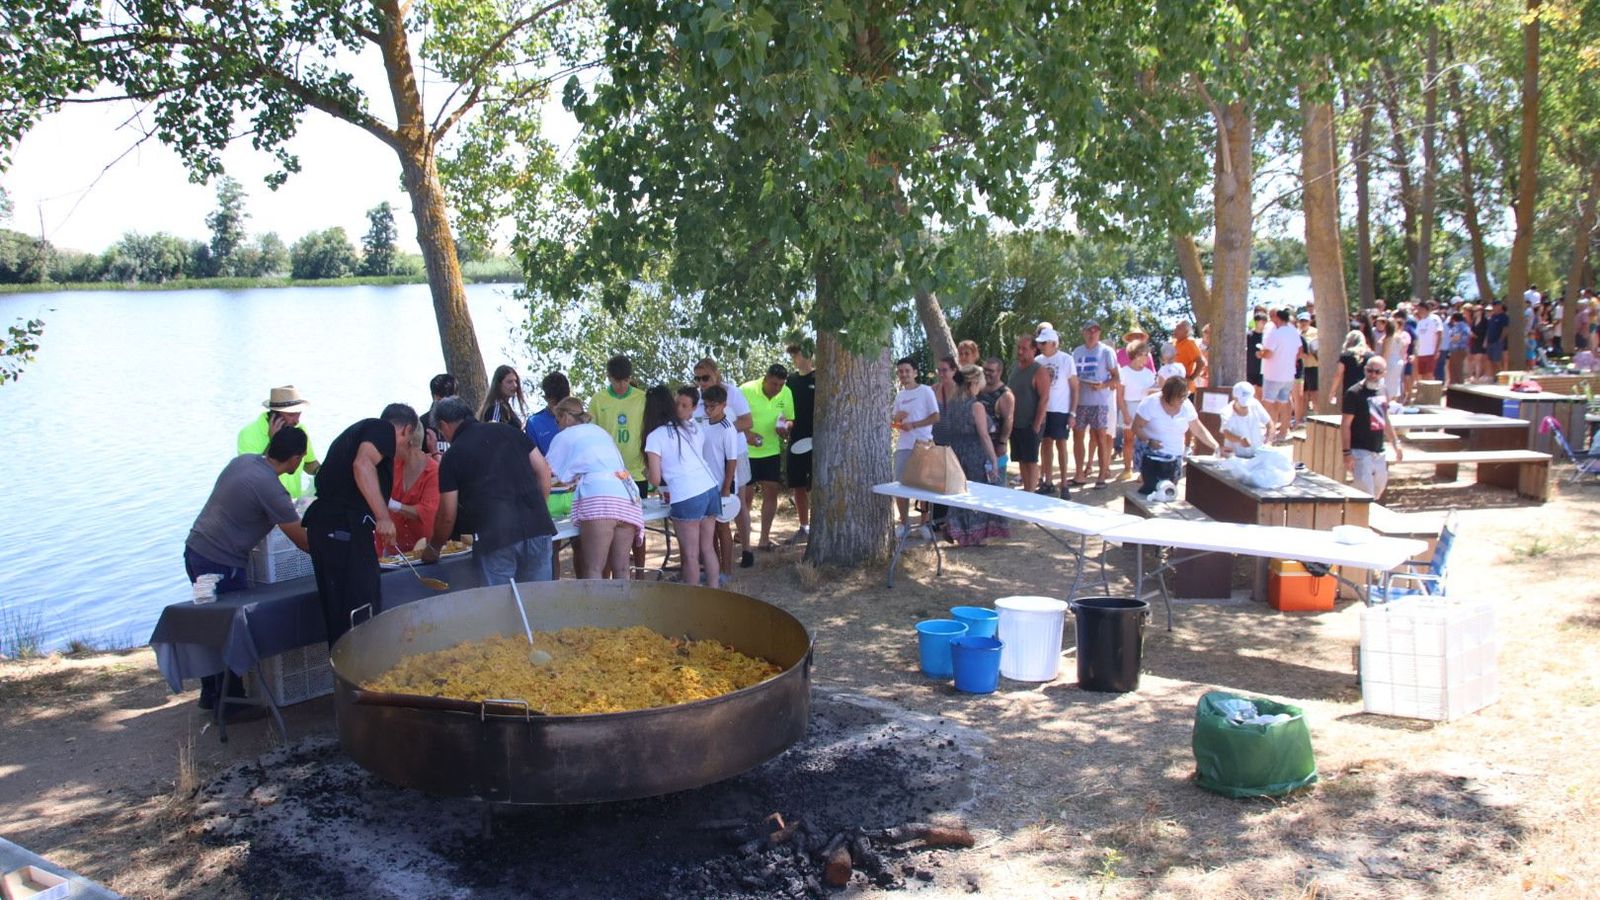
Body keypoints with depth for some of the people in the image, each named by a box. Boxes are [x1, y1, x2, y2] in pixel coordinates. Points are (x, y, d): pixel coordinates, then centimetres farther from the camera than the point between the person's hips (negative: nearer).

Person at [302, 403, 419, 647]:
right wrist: (383, 517, -25)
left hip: (323, 524, 9)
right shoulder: (383, 429, 0)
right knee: (362, 613, -7)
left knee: (339, 613, 14)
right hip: (346, 527, -9)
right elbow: (362, 464, -21)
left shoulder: (356, 431, 27)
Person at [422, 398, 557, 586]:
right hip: (538, 528, 4)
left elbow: (447, 516, 7)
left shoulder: (452, 457, 4)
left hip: (495, 537, -4)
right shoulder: (510, 432, 14)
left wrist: (433, 548, 23)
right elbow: (543, 470, 13)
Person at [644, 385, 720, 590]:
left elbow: (655, 479, -6)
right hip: (711, 489, 6)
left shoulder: (655, 436, -4)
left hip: (687, 498, -6)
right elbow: (699, 458, 14)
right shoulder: (691, 427, 14)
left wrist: (663, 488, 15)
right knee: (708, 548, 14)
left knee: (691, 555, 3)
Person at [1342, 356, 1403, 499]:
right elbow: (1345, 425, -14)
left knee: (1380, 486, 17)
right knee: (1366, 493, -11)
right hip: (1360, 451, -8)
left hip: (1378, 452, 8)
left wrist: (1396, 443, 22)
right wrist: (1347, 453, -20)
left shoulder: (1382, 392, 10)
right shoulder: (1354, 393, -12)